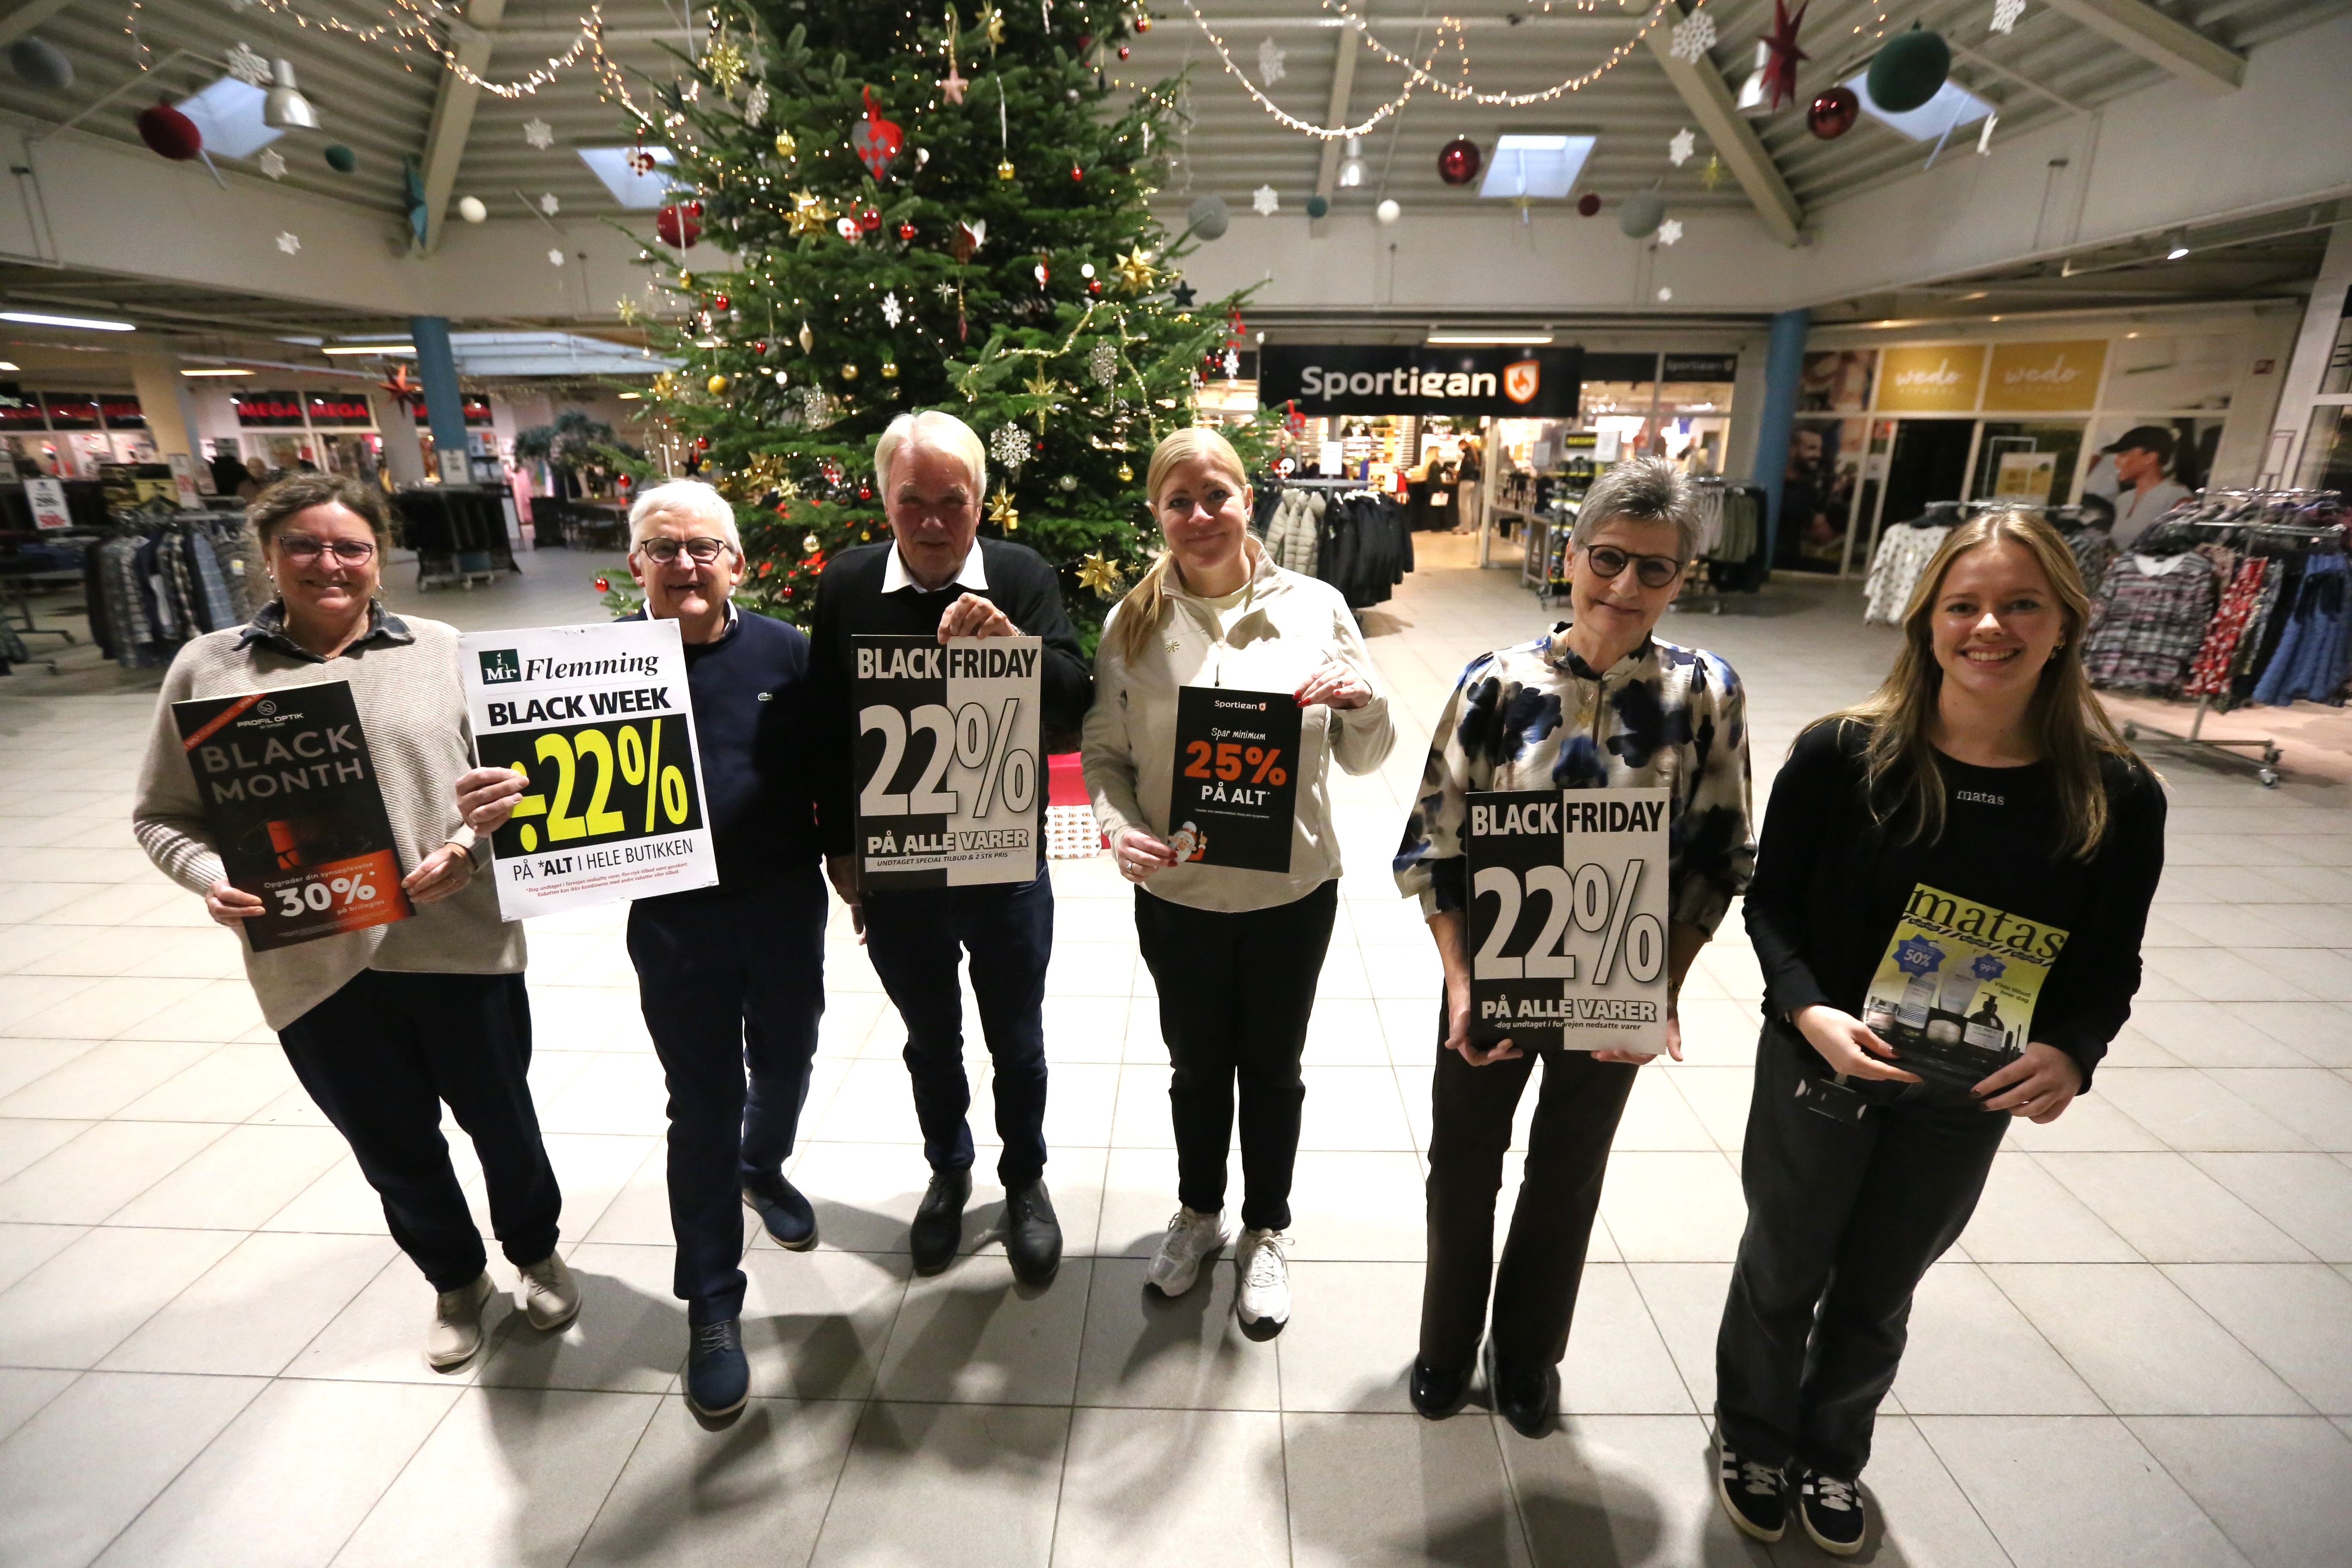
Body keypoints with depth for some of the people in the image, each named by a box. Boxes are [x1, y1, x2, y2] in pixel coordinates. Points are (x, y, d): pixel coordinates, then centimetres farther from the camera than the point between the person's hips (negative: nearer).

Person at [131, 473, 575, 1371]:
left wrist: (468, 848, -16)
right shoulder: (207, 670, 3)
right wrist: (214, 882, -12)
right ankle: (454, 1281, 43)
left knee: (502, 1119, 15)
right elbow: (162, 817, 7)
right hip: (314, 969, 1)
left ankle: (536, 1252, 43)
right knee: (393, 1148, 17)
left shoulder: (443, 653, 0)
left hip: (460, 946, -1)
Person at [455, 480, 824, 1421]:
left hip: (787, 908, 2)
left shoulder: (783, 652, -3)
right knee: (703, 1109, 8)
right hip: (675, 921, -2)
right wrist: (494, 807, -28)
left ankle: (764, 1169, 55)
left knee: (785, 1064, 22)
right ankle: (711, 1306, 26)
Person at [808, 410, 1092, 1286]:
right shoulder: (846, 584, -6)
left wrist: (1013, 641, -35)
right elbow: (825, 729, 0)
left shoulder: (1023, 578, -9)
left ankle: (1025, 1180, 42)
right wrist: (839, 848, 3)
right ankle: (947, 1173, 47)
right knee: (930, 1040, 22)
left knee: (1017, 1040, 17)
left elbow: (1074, 705, -16)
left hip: (1007, 865, -1)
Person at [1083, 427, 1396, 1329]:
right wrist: (1118, 826, -19)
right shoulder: (1134, 622, -5)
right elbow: (1105, 753, 0)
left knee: (1271, 1067, 18)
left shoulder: (1314, 607, -6)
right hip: (1175, 893, 1)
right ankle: (1199, 1214, 47)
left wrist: (1363, 701, -22)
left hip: (1293, 890, 0)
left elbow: (1363, 760, -1)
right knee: (1197, 1065, 20)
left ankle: (1267, 1231, 43)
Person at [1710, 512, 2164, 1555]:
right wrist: (1808, 1011, -25)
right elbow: (1771, 903, -9)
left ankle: (1830, 1455, 52)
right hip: (1818, 1071, -2)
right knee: (1781, 1275, 19)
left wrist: (2071, 1051, -21)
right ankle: (1751, 1440, 47)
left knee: (1876, 1295, 23)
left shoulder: (2117, 796, -11)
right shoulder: (1844, 754, -17)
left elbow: (2111, 964, -2)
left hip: (1968, 1102, 2)